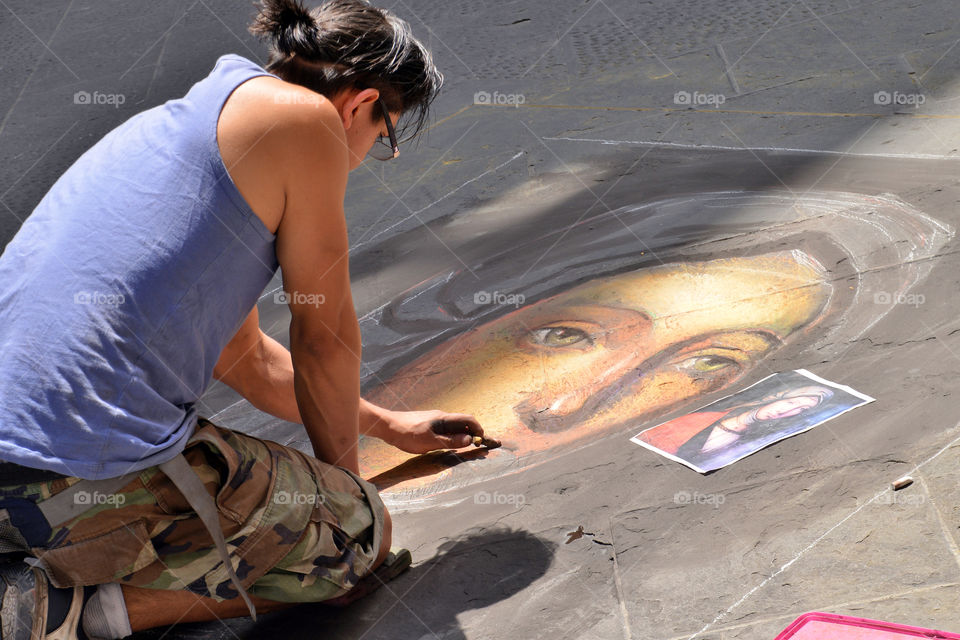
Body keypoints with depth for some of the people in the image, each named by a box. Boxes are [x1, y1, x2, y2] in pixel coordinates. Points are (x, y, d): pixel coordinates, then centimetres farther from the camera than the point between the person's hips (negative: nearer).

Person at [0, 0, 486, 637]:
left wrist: (389, 426, 43)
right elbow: (323, 338, 4)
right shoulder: (306, 115, -2)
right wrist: (345, 487, 20)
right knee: (362, 530, 9)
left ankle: (55, 578, 13)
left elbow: (248, 360, 34)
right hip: (88, 478, -9)